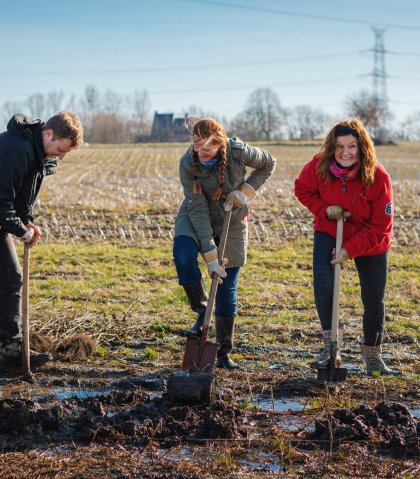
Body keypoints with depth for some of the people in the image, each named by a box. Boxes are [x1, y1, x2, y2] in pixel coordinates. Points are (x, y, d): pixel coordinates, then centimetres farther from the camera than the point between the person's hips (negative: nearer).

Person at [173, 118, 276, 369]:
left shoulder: (238, 151, -24)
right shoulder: (188, 164, -25)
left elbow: (268, 164, -3)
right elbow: (198, 210, -26)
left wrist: (245, 192, -17)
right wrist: (210, 255, -29)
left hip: (232, 219, 1)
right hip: (195, 218, 0)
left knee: (228, 288, 2)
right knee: (183, 253, -33)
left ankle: (224, 353, 15)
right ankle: (202, 311, -11)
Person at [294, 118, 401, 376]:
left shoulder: (378, 177, -28)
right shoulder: (319, 166, -22)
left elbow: (380, 227, -21)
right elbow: (303, 189, -1)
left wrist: (350, 250, -26)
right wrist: (325, 209, -18)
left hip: (370, 241, -1)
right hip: (329, 232, 1)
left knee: (374, 299, 9)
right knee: (323, 282, -24)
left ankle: (373, 357, 31)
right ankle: (331, 347, -15)